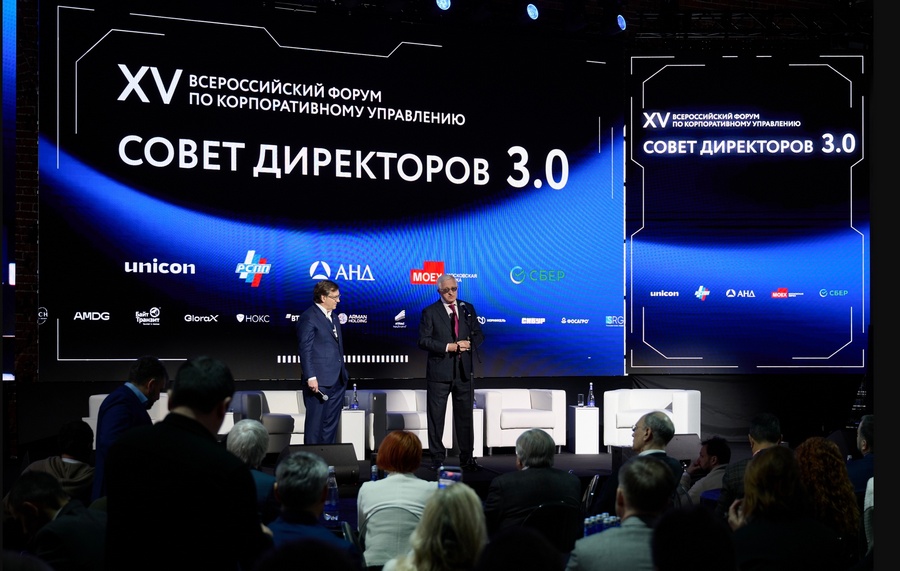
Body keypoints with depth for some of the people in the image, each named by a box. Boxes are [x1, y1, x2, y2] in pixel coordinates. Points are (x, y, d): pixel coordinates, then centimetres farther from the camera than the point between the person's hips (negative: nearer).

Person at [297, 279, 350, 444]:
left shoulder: (334, 316, 17)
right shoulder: (309, 318, -9)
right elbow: (305, 350, -13)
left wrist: (343, 373, 17)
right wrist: (310, 377, -19)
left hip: (337, 380, 8)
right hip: (319, 381, -8)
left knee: (331, 423, 11)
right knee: (315, 422, -3)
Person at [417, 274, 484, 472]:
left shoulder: (467, 309, 9)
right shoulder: (430, 312, -2)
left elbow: (478, 334, 13)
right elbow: (423, 341, -9)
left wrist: (469, 344, -8)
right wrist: (448, 347, -18)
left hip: (464, 371, 3)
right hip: (439, 371, -3)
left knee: (465, 415, 7)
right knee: (436, 416, 2)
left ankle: (467, 458, 15)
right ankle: (437, 457, 12)